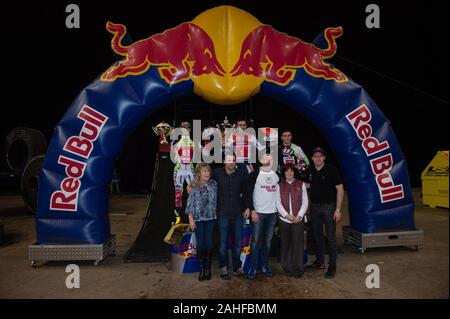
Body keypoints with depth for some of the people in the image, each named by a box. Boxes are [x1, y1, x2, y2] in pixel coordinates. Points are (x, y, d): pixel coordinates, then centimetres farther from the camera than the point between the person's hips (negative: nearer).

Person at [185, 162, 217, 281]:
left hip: (210, 217, 1)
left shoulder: (214, 184, 1)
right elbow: (190, 203, -4)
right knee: (200, 244, 3)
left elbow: (216, 200, 7)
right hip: (198, 218, -1)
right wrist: (191, 219, -7)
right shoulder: (194, 187, -4)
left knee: (209, 243, 3)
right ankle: (201, 269, 16)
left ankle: (208, 268, 18)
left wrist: (216, 213, 3)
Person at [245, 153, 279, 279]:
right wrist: (252, 210, -14)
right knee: (255, 241, 0)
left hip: (272, 213, 4)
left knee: (268, 240, 12)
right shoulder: (255, 174, -6)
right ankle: (253, 267, 12)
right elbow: (249, 193, -8)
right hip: (258, 213, -4)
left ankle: (265, 265, 25)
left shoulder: (276, 175, 8)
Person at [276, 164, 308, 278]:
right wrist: (287, 215, -10)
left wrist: (299, 215, -8)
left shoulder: (301, 184, 6)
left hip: (298, 219, -1)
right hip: (284, 219, 1)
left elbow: (305, 202, 3)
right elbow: (278, 202, 1)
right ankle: (287, 267, 18)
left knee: (297, 243, -1)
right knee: (285, 243, 6)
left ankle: (298, 269, 10)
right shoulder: (279, 185, 6)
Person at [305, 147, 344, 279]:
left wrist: (338, 210, -14)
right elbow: (306, 187, 13)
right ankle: (319, 262, 27)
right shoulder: (309, 171, 4)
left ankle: (332, 266, 13)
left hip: (329, 206, -5)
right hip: (314, 206, 5)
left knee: (331, 237, 1)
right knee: (317, 235, 13)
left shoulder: (332, 170, -10)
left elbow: (340, 189, -10)